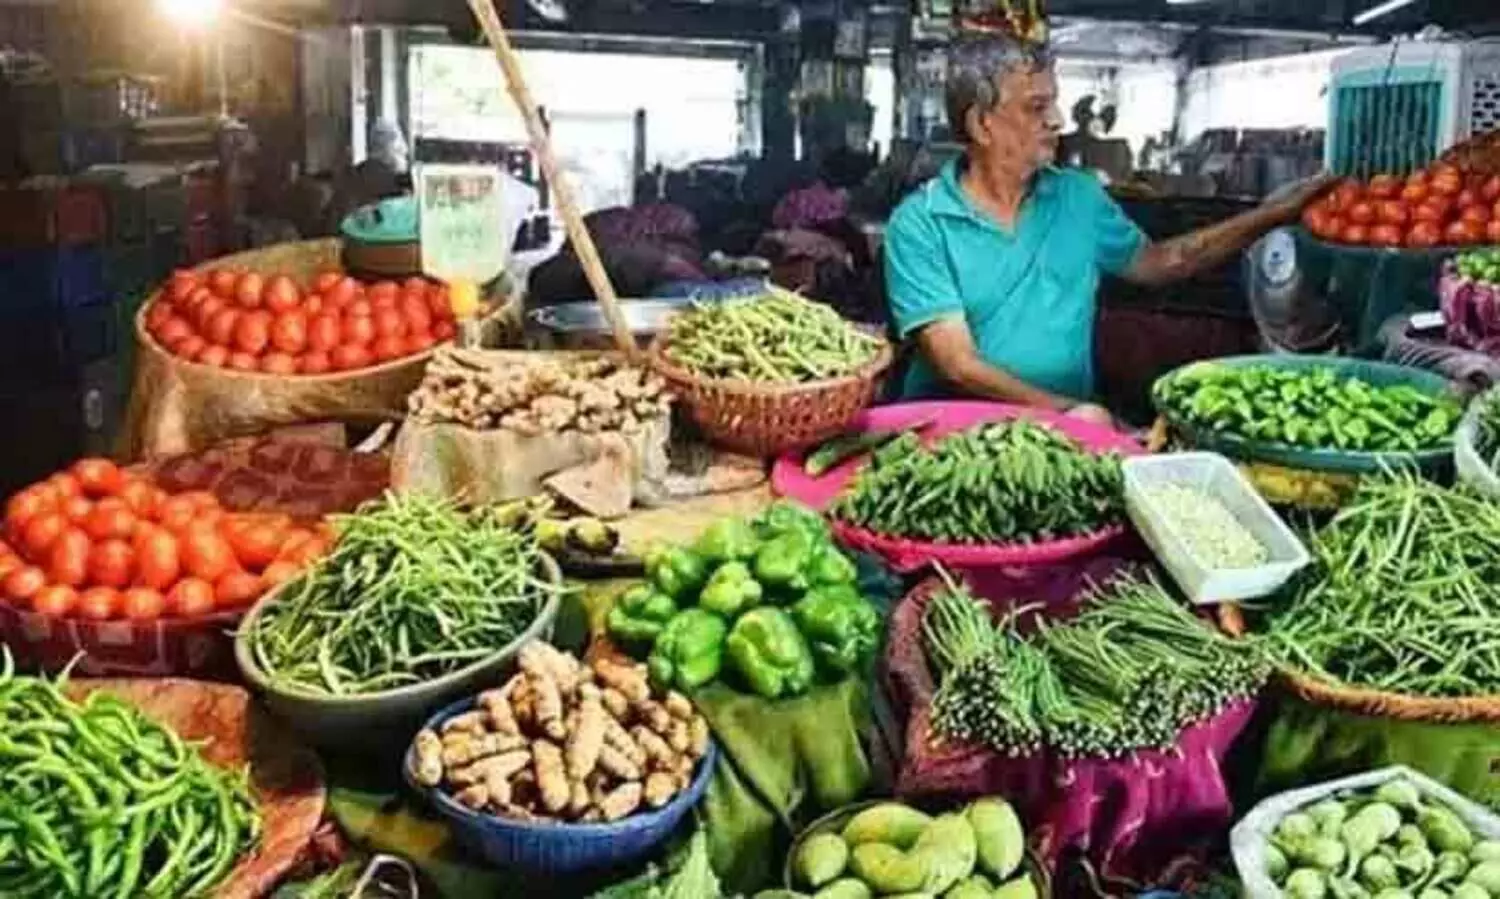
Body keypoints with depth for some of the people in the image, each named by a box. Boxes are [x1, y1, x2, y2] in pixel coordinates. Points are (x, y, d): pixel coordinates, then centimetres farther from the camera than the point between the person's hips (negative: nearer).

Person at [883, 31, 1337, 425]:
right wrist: (1062, 409, -22)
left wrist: (1271, 214, 18)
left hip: (1068, 424, 4)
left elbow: (1153, 262, 24)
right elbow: (956, 364, -15)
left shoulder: (1079, 197, 9)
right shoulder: (920, 223, -8)